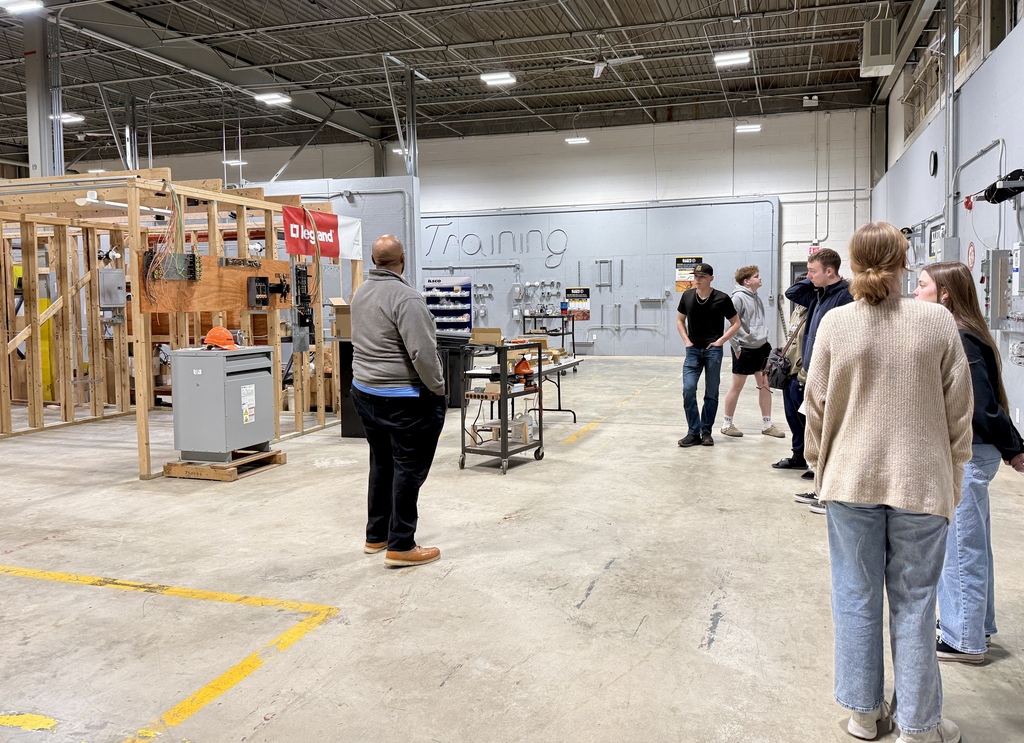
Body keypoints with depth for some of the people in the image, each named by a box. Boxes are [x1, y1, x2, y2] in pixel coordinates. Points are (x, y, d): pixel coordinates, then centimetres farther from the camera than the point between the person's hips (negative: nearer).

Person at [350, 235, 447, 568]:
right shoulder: (406, 297, -19)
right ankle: (401, 546, 4)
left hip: (364, 391, 9)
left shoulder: (360, 294, 9)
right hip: (404, 399, -8)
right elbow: (423, 352, -23)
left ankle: (376, 535, 26)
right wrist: (438, 389, -12)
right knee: (408, 469, 0)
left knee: (381, 464, 18)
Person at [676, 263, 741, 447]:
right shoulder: (687, 296, 3)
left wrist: (720, 340, -6)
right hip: (693, 350, 2)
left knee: (711, 393, 4)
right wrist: (686, 340, 4)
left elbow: (736, 323, 4)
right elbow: (680, 320, 17)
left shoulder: (722, 299, -5)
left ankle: (706, 431, 15)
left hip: (713, 351, -2)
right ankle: (693, 432, 1)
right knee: (688, 389, -8)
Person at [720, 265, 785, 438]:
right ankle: (727, 424, 15)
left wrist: (765, 339, 15)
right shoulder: (738, 297, -15)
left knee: (765, 385, 9)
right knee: (737, 386, 3)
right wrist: (735, 346, -17)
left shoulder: (756, 297, 11)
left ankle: (767, 424, 17)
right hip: (744, 349, -8)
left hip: (761, 347, 8)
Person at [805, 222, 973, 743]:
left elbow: (817, 406, -1)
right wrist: (952, 475, 12)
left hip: (851, 481, 0)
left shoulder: (835, 324, -6)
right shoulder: (938, 321, -5)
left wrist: (819, 464, 13)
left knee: (856, 597, 12)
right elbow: (959, 410, 0)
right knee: (913, 603, 10)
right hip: (920, 482, 0)